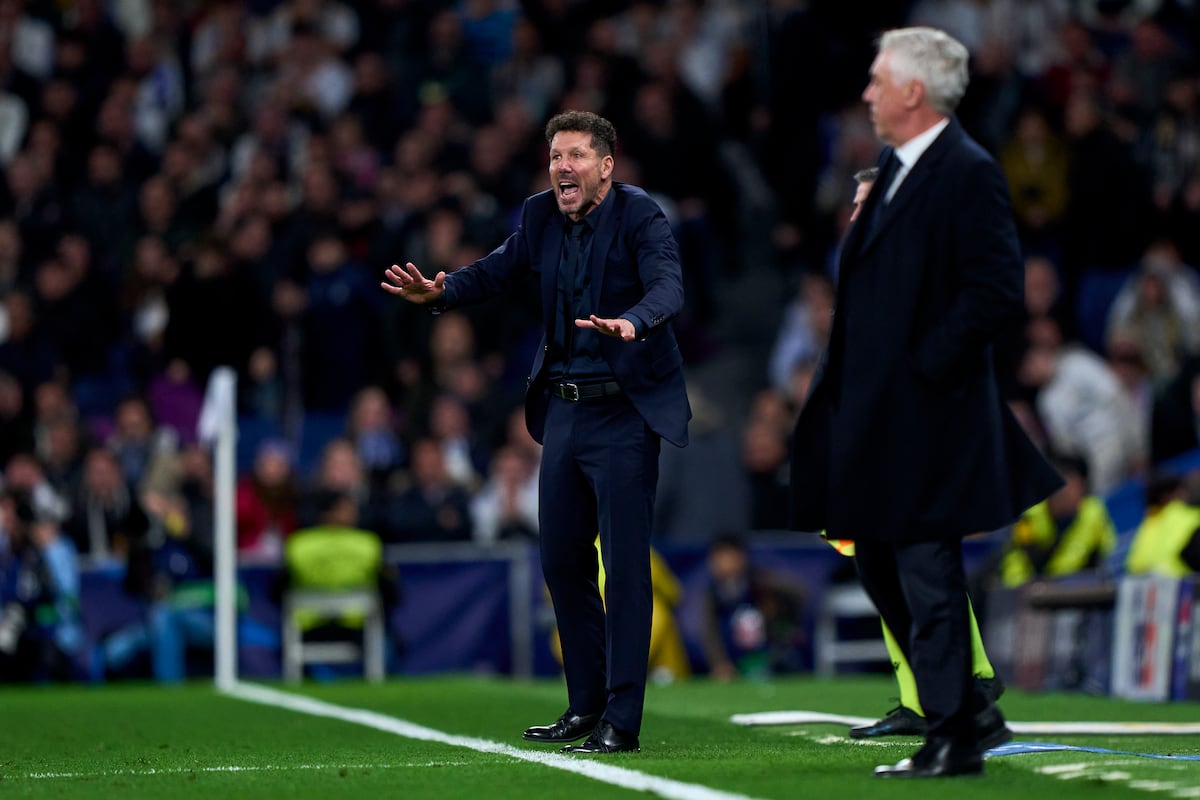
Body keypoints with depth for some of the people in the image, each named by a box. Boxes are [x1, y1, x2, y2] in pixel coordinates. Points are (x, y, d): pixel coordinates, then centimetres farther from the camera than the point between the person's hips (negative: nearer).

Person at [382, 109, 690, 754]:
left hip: (625, 411, -7)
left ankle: (621, 720, -6)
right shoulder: (541, 216, 5)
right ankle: (585, 703, 23)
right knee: (562, 559, 12)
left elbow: (668, 286, -27)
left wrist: (633, 323, -47)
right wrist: (441, 293, -4)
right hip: (564, 408, 7)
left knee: (625, 564, -8)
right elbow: (499, 269, 15)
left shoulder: (640, 216, -13)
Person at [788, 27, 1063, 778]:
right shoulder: (894, 168, 14)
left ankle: (953, 738, 3)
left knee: (928, 574, -5)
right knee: (880, 567, 15)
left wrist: (926, 365, -19)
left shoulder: (969, 174, -14)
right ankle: (971, 710, 24)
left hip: (926, 409, -10)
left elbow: (998, 290, -20)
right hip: (875, 408, 10)